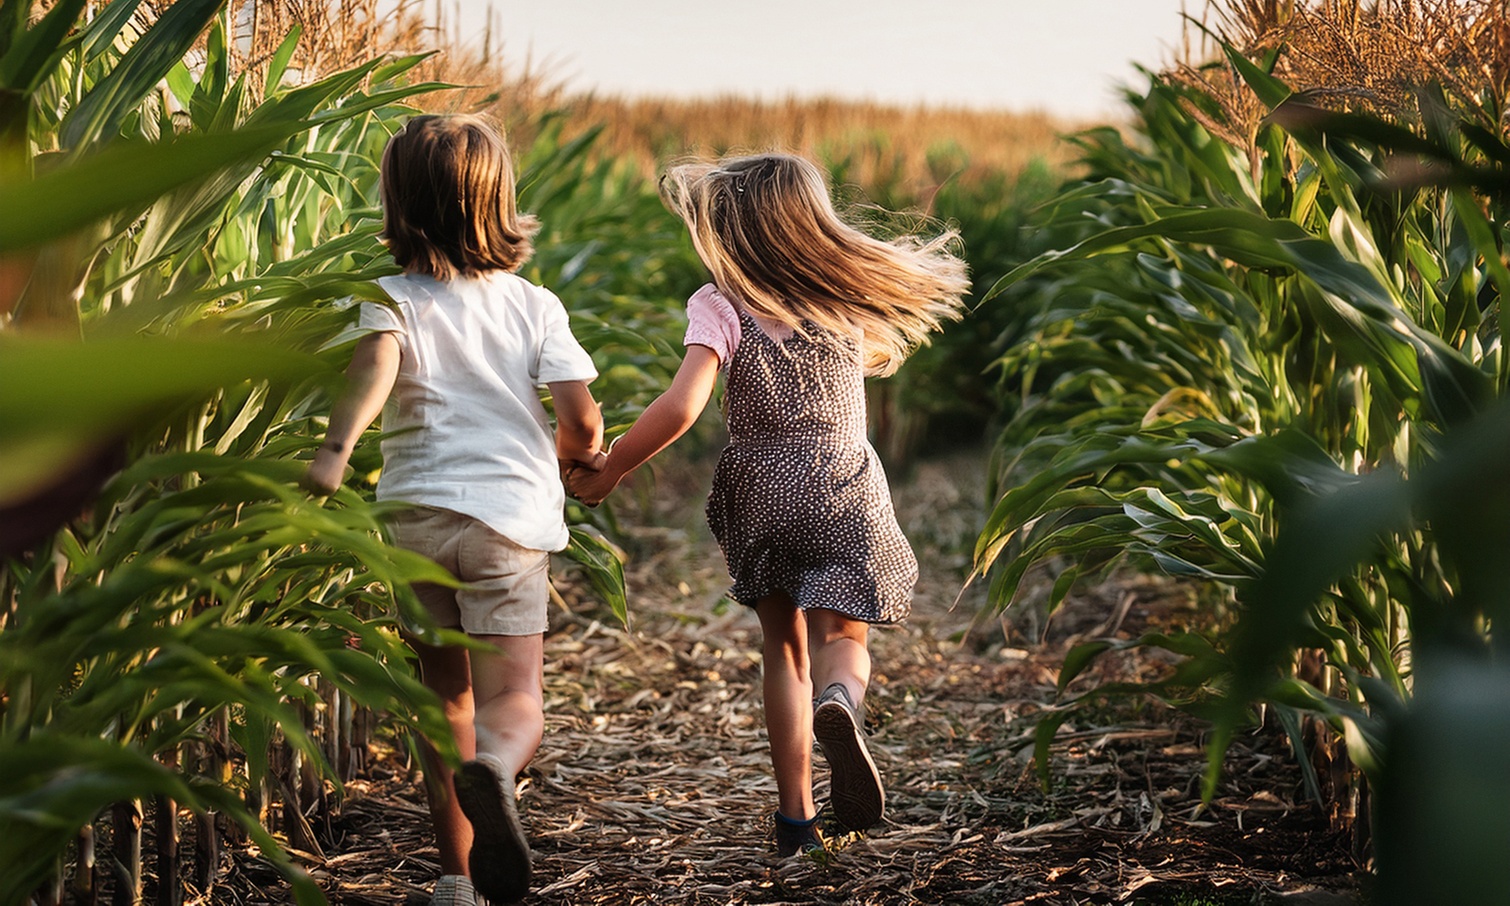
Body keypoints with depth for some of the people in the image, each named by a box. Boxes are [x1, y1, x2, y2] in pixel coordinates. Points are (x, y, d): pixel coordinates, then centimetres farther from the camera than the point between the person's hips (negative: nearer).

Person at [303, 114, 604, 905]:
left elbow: (374, 366, -22)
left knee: (446, 697, 14)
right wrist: (573, 455, 21)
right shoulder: (534, 305, 5)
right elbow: (581, 419, -2)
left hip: (417, 513, 1)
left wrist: (335, 448, -36)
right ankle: (493, 768, -38)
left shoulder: (392, 300, 1)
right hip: (511, 514, -1)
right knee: (513, 699, -2)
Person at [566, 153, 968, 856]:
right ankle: (840, 701, -35)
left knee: (784, 648, 15)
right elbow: (879, 355, 23)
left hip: (760, 497, -1)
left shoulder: (720, 306, -11)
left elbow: (680, 409, -22)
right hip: (845, 494, 1)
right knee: (842, 640, 4)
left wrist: (605, 472, -11)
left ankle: (796, 817, 11)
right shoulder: (852, 292, 0)